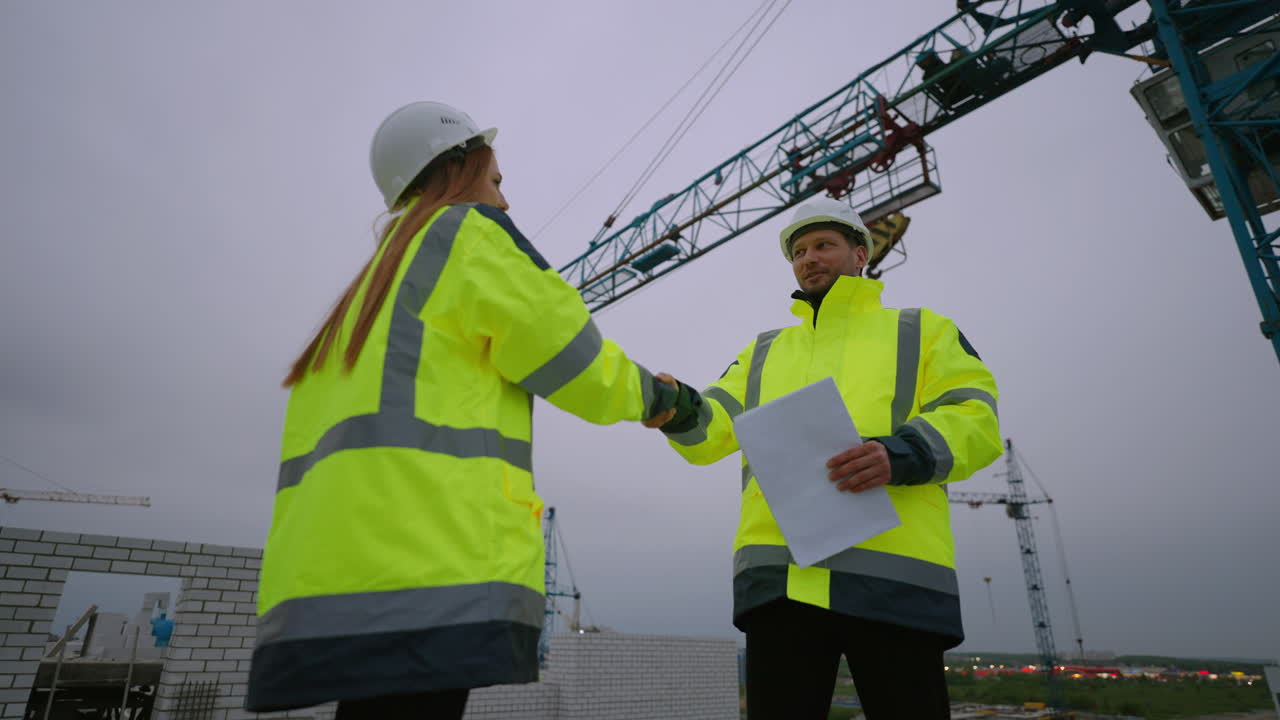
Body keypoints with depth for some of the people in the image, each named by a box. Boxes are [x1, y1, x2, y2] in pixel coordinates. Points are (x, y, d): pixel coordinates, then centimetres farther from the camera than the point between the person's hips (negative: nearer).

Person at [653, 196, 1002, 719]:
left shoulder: (920, 330, 16)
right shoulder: (763, 351, 25)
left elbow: (975, 418, 3)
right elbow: (713, 427, 11)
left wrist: (900, 455, -18)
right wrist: (678, 410, -14)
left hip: (893, 572, -2)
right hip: (778, 575, 3)